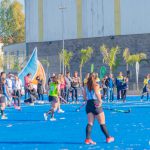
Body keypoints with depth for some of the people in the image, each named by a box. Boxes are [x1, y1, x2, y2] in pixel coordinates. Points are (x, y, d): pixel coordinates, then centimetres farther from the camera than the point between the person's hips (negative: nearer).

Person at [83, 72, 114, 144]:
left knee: (90, 123, 3)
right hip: (96, 103, -5)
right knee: (102, 123, 5)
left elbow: (84, 96, 12)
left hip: (88, 104, 5)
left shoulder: (87, 86, 11)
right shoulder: (96, 85, -5)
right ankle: (108, 138, 14)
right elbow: (97, 93, -23)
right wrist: (100, 101, -27)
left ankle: (88, 139, -9)